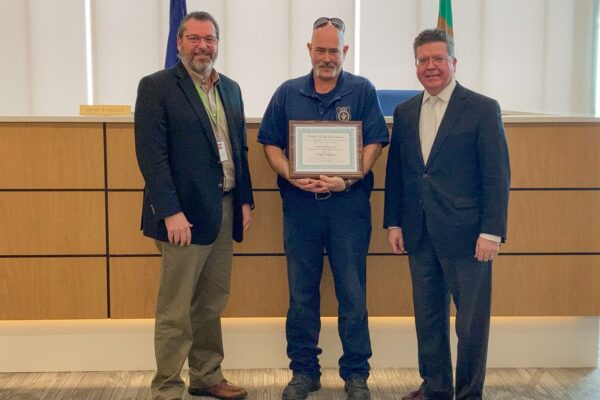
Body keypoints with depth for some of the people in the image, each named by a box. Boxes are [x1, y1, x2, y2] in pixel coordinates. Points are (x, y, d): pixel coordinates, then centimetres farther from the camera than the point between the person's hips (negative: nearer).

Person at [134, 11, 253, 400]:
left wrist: (245, 200, 11)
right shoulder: (156, 87, -6)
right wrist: (170, 212, -19)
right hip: (185, 213, -6)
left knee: (212, 304, 15)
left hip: (225, 210, 6)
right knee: (176, 311, 1)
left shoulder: (231, 88, 14)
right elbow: (151, 155, -13)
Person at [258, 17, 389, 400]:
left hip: (349, 205, -2)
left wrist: (347, 180, -18)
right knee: (301, 293, 9)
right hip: (299, 204, 2)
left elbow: (374, 143, -3)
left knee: (353, 293, 4)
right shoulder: (288, 93, 9)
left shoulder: (362, 91, 2)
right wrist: (290, 175, -11)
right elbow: (271, 144, 7)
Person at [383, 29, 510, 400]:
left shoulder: (483, 109, -5)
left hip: (465, 234, -5)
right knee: (428, 316, 14)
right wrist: (393, 222, 8)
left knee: (472, 319, 4)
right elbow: (395, 172, 13)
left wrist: (492, 232, -13)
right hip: (420, 235, 5)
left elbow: (497, 175, -8)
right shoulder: (404, 112, 10)